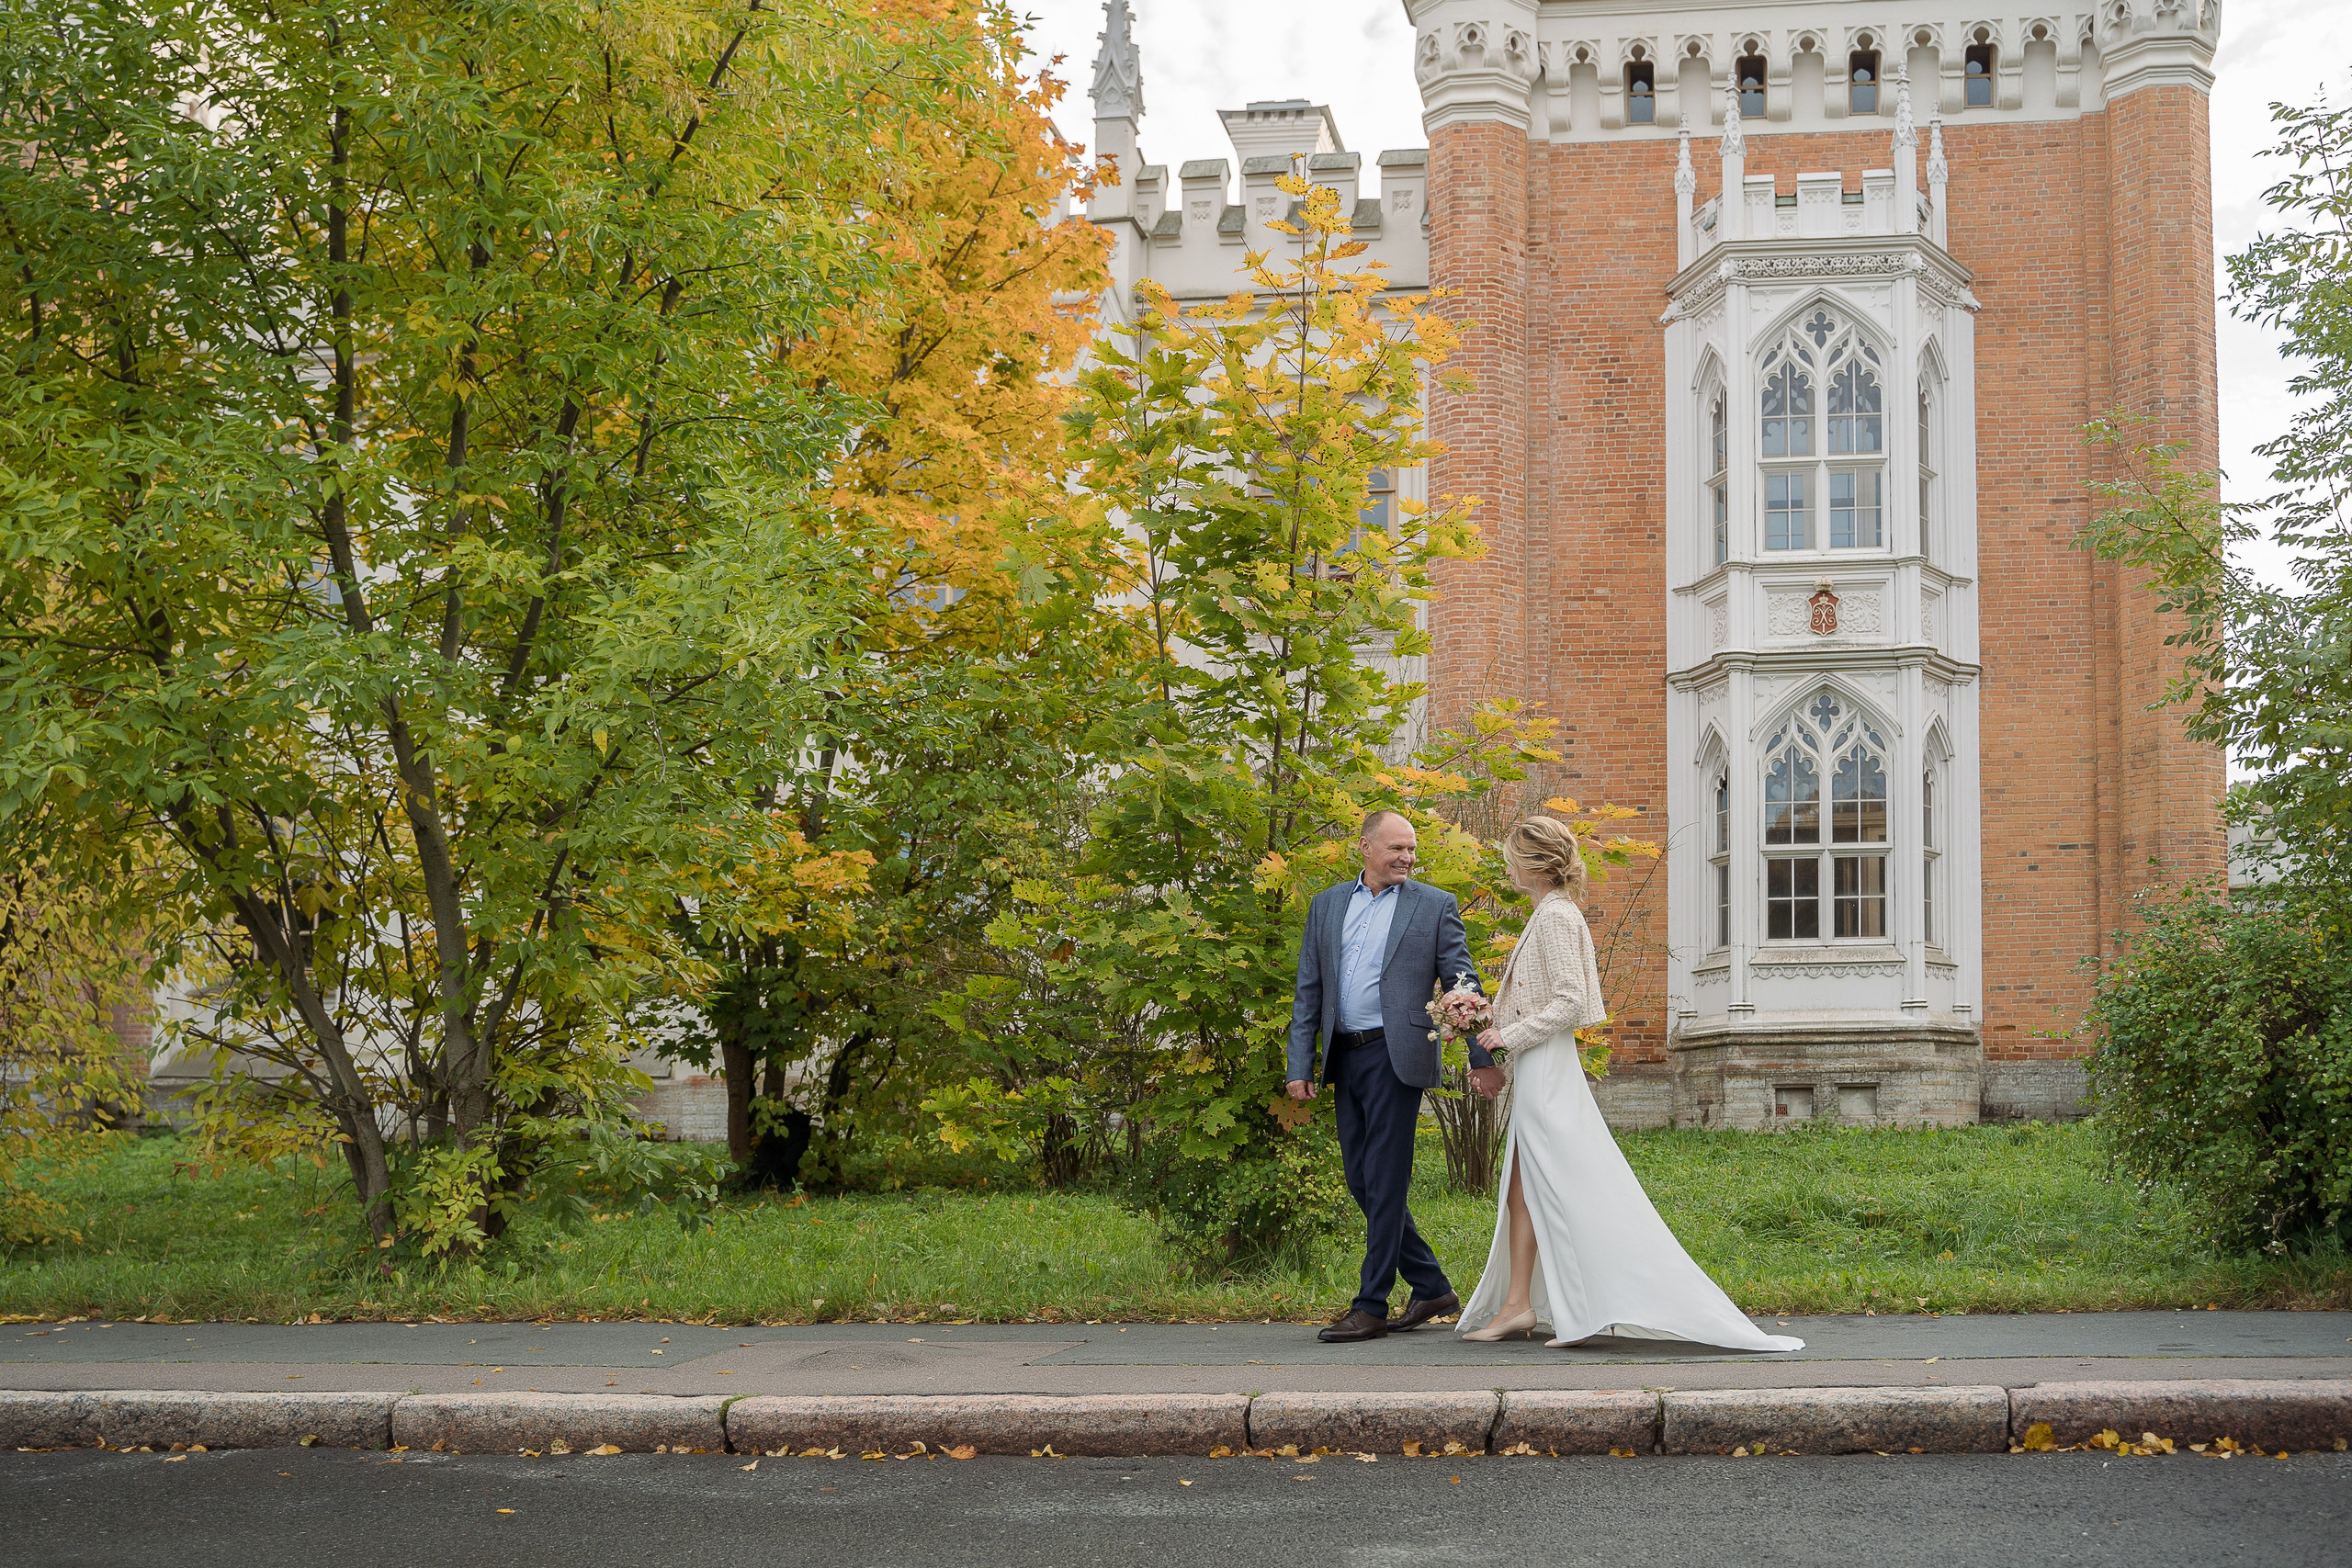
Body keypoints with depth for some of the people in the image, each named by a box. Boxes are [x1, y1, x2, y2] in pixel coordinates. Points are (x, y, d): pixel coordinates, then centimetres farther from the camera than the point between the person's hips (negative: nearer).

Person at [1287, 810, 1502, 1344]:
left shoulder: (1435, 906, 2)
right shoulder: (1328, 904, 13)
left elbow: (1463, 986, 2)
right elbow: (1308, 992, 13)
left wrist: (1482, 1057, -3)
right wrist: (1300, 1065, 7)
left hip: (1395, 1056, -5)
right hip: (1344, 1057, 5)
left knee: (1384, 1181, -6)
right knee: (1361, 1181, 9)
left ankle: (1372, 1307, 0)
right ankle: (1432, 1288, 21)